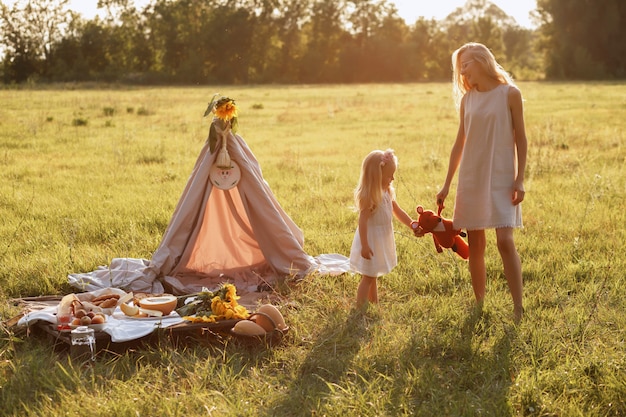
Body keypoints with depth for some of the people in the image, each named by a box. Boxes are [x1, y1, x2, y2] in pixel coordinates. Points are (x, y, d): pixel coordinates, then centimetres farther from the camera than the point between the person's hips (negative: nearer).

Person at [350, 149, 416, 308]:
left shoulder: (387, 193, 4)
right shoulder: (369, 197, -24)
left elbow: (398, 212, 15)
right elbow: (363, 221, -26)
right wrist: (364, 246, -29)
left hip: (381, 241, 9)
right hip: (371, 241, -9)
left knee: (372, 277, 20)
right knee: (368, 277, -3)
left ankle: (374, 305, 31)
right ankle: (360, 309, 3)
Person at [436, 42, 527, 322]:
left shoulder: (509, 94, -4)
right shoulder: (467, 99, 8)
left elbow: (520, 138, -2)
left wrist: (520, 179, -9)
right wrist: (447, 184, 13)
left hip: (501, 178, -4)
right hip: (471, 179, 4)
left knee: (505, 240, -15)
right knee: (475, 245, 6)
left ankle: (518, 310, -8)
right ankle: (479, 306, 18)